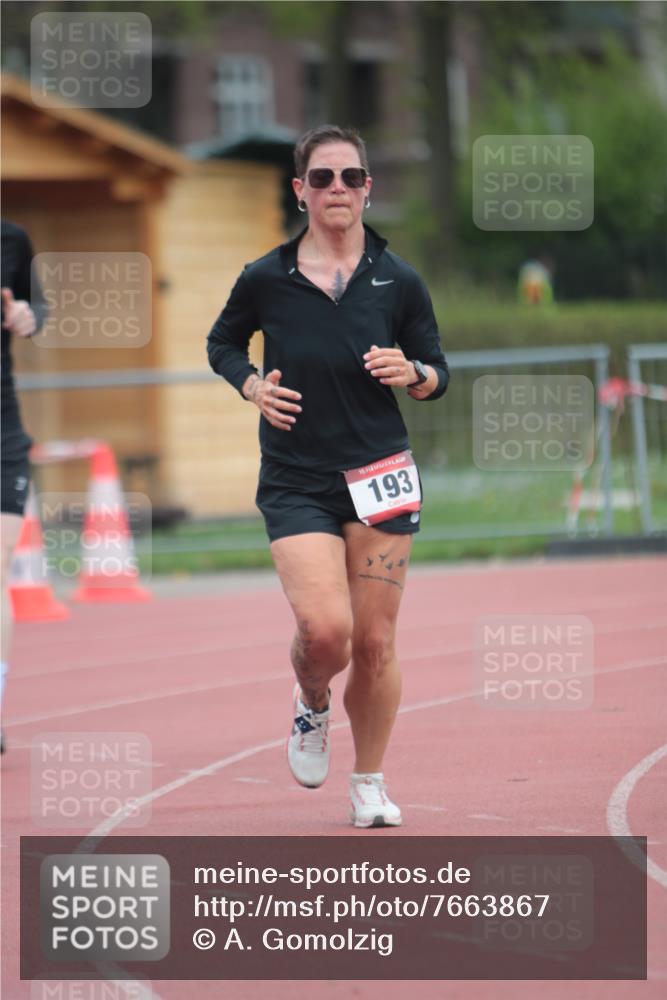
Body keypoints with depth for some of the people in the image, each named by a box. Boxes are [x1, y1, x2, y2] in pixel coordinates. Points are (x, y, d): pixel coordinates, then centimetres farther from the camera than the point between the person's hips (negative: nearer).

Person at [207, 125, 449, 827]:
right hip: (296, 484, -1)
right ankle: (311, 705, 18)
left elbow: (438, 374, 11)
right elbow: (223, 342, 17)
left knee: (374, 644, 3)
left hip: (380, 479, 1)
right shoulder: (265, 280, -2)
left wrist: (411, 372, -12)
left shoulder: (398, 282, 1)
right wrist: (251, 385, -3)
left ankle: (369, 784, 21)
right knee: (325, 631, -18)